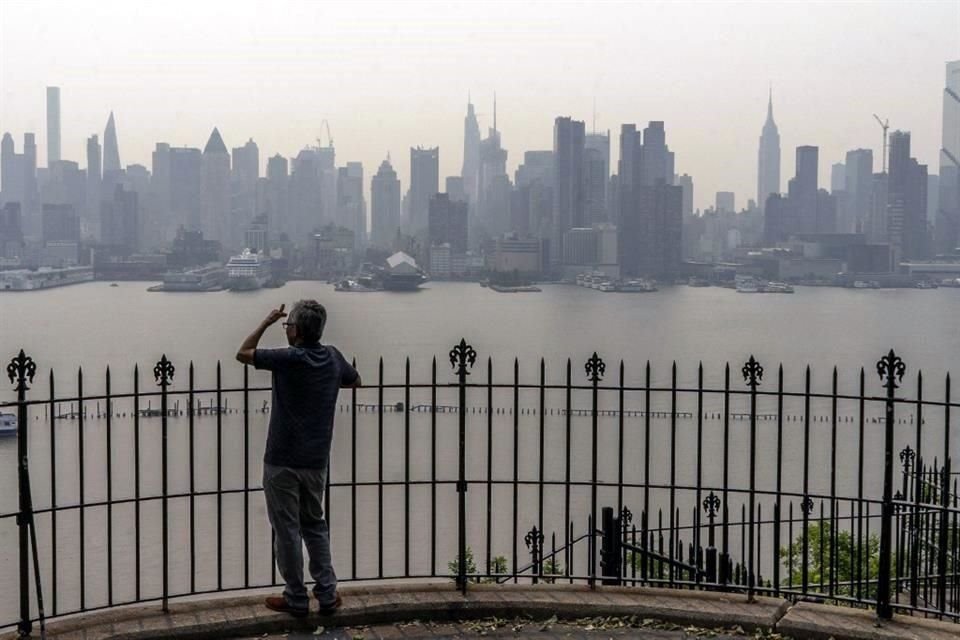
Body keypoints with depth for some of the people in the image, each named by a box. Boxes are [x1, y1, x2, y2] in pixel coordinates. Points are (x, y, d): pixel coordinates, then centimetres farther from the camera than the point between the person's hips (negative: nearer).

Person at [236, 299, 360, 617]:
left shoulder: (289, 358, -16)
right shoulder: (332, 357, 1)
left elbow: (243, 354, -3)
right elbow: (355, 381, 21)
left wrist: (266, 322, 4)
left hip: (282, 461, -5)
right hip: (316, 461, 6)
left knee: (287, 531, 5)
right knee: (315, 525, 18)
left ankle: (296, 599, 13)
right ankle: (327, 595, 17)